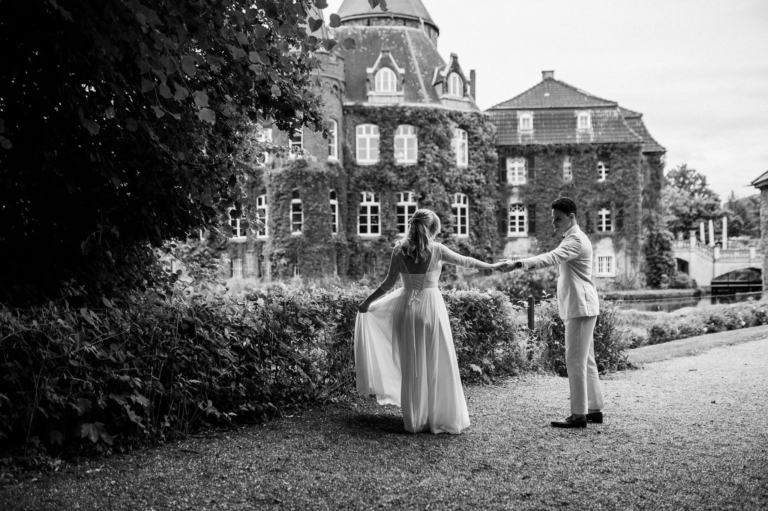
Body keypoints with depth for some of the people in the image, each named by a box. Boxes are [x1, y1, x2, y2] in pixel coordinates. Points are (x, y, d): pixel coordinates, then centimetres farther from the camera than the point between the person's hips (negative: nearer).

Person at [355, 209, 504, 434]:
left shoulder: (399, 251, -2)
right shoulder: (436, 249, -6)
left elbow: (389, 283, 1)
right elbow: (465, 261, 7)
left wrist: (367, 302, 14)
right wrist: (492, 266, 22)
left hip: (408, 306, 2)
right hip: (431, 306, -2)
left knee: (412, 365, 10)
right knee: (437, 365, 7)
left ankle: (415, 420, 17)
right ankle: (439, 417, 13)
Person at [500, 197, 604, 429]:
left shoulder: (576, 240, -15)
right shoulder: (572, 239, 18)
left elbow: (552, 257, -33)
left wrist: (518, 264, -43)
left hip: (580, 308, -11)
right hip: (578, 308, 11)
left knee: (575, 361, -8)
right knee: (586, 360, 14)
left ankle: (578, 414, -4)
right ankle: (595, 409, 22)